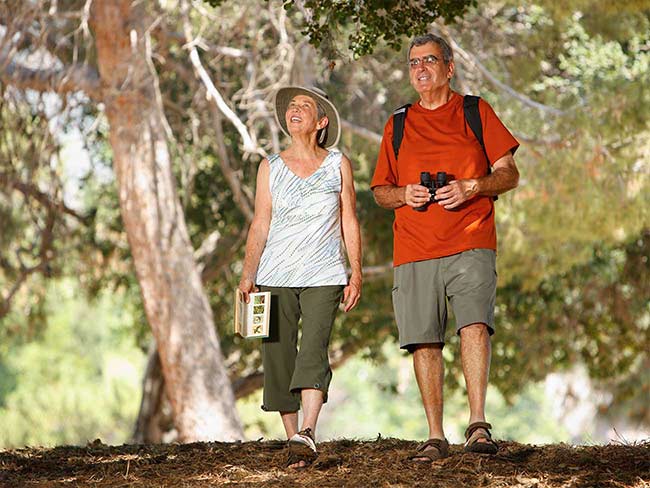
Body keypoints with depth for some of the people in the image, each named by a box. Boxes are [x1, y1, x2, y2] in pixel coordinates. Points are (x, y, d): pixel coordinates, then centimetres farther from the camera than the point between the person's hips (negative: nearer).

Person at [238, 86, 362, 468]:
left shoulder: (338, 164, 8)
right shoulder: (270, 168, 11)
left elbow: (349, 222, 9)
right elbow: (260, 225, 7)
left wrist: (356, 274, 2)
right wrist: (248, 274, -4)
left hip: (323, 276, -2)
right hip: (276, 276, 2)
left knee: (313, 350, -19)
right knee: (278, 358, -3)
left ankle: (307, 434, -30)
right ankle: (292, 437, 5)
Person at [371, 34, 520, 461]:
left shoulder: (475, 112, 11)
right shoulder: (397, 126, 17)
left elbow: (509, 174, 7)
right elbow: (380, 192, 21)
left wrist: (471, 187, -11)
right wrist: (404, 195, -2)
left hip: (470, 245, -3)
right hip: (414, 250, 3)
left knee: (475, 324, -22)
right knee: (424, 342, -1)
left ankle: (478, 425, -22)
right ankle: (436, 437, 7)